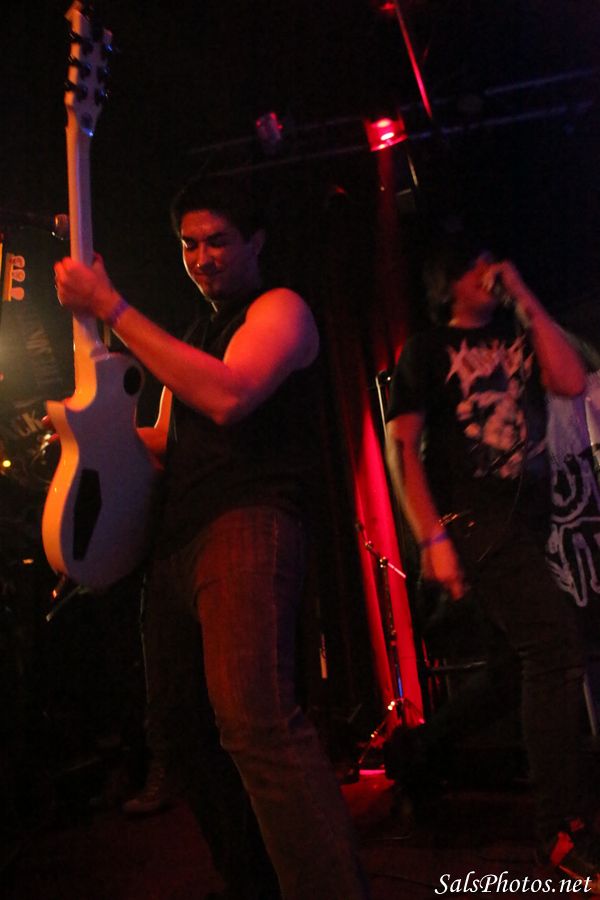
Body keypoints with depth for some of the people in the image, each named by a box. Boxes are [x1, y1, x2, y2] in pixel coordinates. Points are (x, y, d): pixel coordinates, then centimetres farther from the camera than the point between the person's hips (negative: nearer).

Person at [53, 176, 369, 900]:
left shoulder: (280, 308, 2)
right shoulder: (192, 337, 27)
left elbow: (227, 398, -18)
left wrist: (110, 307, -14)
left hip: (248, 520, -8)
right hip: (177, 534, 8)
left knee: (253, 717, -25)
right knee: (184, 717, 10)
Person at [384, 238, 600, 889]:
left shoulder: (521, 338, 19)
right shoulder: (427, 349, 5)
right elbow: (401, 446, -3)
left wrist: (524, 298, 3)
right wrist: (432, 538, -14)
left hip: (527, 518, 6)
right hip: (470, 518, -6)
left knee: (508, 674, 9)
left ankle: (417, 752, 31)